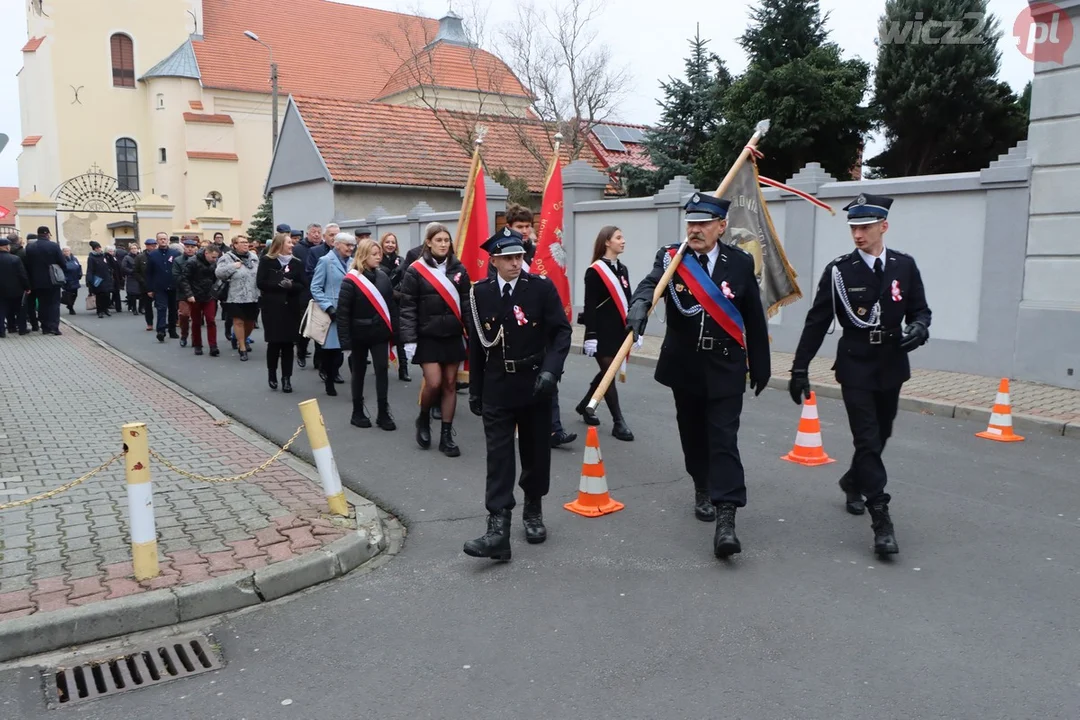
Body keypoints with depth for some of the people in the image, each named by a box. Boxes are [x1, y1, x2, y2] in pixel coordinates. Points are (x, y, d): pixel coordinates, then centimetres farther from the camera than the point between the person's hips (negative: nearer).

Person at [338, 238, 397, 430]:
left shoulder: (383, 277, 4)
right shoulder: (351, 280, -10)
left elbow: (390, 305, 8)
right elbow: (343, 311, -12)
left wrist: (393, 329, 3)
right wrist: (344, 338, -16)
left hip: (379, 333, 4)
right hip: (360, 334, -3)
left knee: (382, 370, 0)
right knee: (359, 372, 8)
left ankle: (383, 414, 6)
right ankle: (357, 412, 20)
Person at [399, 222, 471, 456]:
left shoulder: (458, 269, 5)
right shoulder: (415, 271, -5)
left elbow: (466, 304, 7)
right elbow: (407, 308, -7)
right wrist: (409, 340, -12)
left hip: (453, 337, 3)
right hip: (427, 337, -3)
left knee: (450, 385, 5)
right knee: (434, 383, -10)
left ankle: (446, 435, 14)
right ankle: (423, 419, 20)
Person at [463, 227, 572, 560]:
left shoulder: (542, 287, -6)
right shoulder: (480, 292, 0)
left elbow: (561, 331, -7)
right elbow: (476, 344, 6)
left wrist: (550, 370, -21)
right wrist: (475, 389, 8)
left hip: (535, 384, 0)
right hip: (497, 387, 1)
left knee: (536, 452, 11)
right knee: (498, 456, -4)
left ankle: (533, 511, 32)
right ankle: (498, 528, -5)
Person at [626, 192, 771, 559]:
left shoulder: (741, 263, -2)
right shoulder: (670, 258, -3)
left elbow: (755, 319, 2)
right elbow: (650, 283, -24)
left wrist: (761, 366, 5)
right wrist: (639, 305, -47)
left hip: (726, 368, -1)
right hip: (685, 366, 2)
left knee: (724, 439, -7)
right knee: (693, 434, 15)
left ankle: (726, 518, -9)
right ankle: (703, 488, 39)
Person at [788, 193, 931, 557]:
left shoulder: (905, 265, 0)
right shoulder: (839, 270, -7)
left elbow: (920, 309, 8)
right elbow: (817, 322, -5)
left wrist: (919, 328, -16)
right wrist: (800, 368, -6)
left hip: (891, 367, 4)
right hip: (856, 367, -3)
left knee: (881, 436, 17)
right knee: (868, 440, -8)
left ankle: (853, 481, 44)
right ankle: (882, 521, -5)